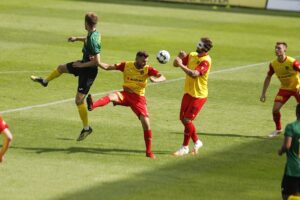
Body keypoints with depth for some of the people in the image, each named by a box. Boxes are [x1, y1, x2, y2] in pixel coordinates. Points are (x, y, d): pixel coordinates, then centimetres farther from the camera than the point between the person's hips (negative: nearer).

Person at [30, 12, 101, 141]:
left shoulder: (92, 40, -33)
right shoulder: (95, 34, -5)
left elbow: (97, 61, -33)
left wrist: (82, 65, -22)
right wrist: (77, 38, 21)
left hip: (88, 71, -10)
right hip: (83, 64, 10)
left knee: (79, 100, -7)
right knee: (61, 68, 31)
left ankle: (86, 128, 5)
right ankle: (45, 81, 60)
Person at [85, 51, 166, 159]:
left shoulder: (148, 69, -6)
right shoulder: (126, 65, -5)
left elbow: (162, 77, -15)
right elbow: (108, 67, -6)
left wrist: (156, 80, -38)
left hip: (139, 98, 0)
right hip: (126, 94, 0)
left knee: (146, 123, -10)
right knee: (111, 96, -32)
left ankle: (149, 151, 5)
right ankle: (92, 106, -61)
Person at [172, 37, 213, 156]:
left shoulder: (206, 61, -20)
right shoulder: (192, 55, 4)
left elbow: (194, 74, -34)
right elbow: (176, 64, 8)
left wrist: (181, 65, -34)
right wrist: (179, 57, -12)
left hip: (198, 96, -8)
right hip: (188, 93, 8)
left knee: (187, 120, -9)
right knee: (183, 118, 12)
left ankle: (185, 147, 5)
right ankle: (196, 142, 30)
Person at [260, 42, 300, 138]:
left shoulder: (292, 62, -25)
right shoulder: (273, 64, -9)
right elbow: (268, 78, 4)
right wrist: (263, 93, 4)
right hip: (284, 89, 4)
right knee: (275, 109, -7)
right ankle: (278, 129, 17)